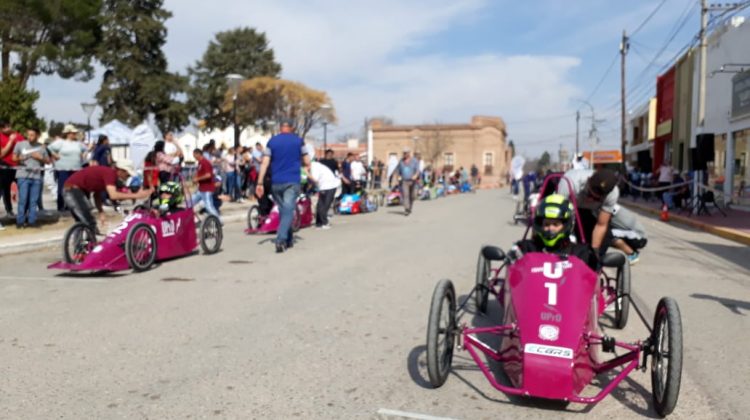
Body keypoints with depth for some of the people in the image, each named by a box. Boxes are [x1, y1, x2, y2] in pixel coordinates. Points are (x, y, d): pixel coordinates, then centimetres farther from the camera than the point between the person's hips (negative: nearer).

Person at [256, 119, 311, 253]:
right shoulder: (298, 140, 2)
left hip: (276, 183, 3)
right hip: (292, 181, -3)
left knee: (283, 210, 16)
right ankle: (280, 239, -27)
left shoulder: (272, 141, 6)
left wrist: (260, 183, -3)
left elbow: (265, 163, -2)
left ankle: (289, 240, 24)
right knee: (288, 211, -9)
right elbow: (307, 162, 2)